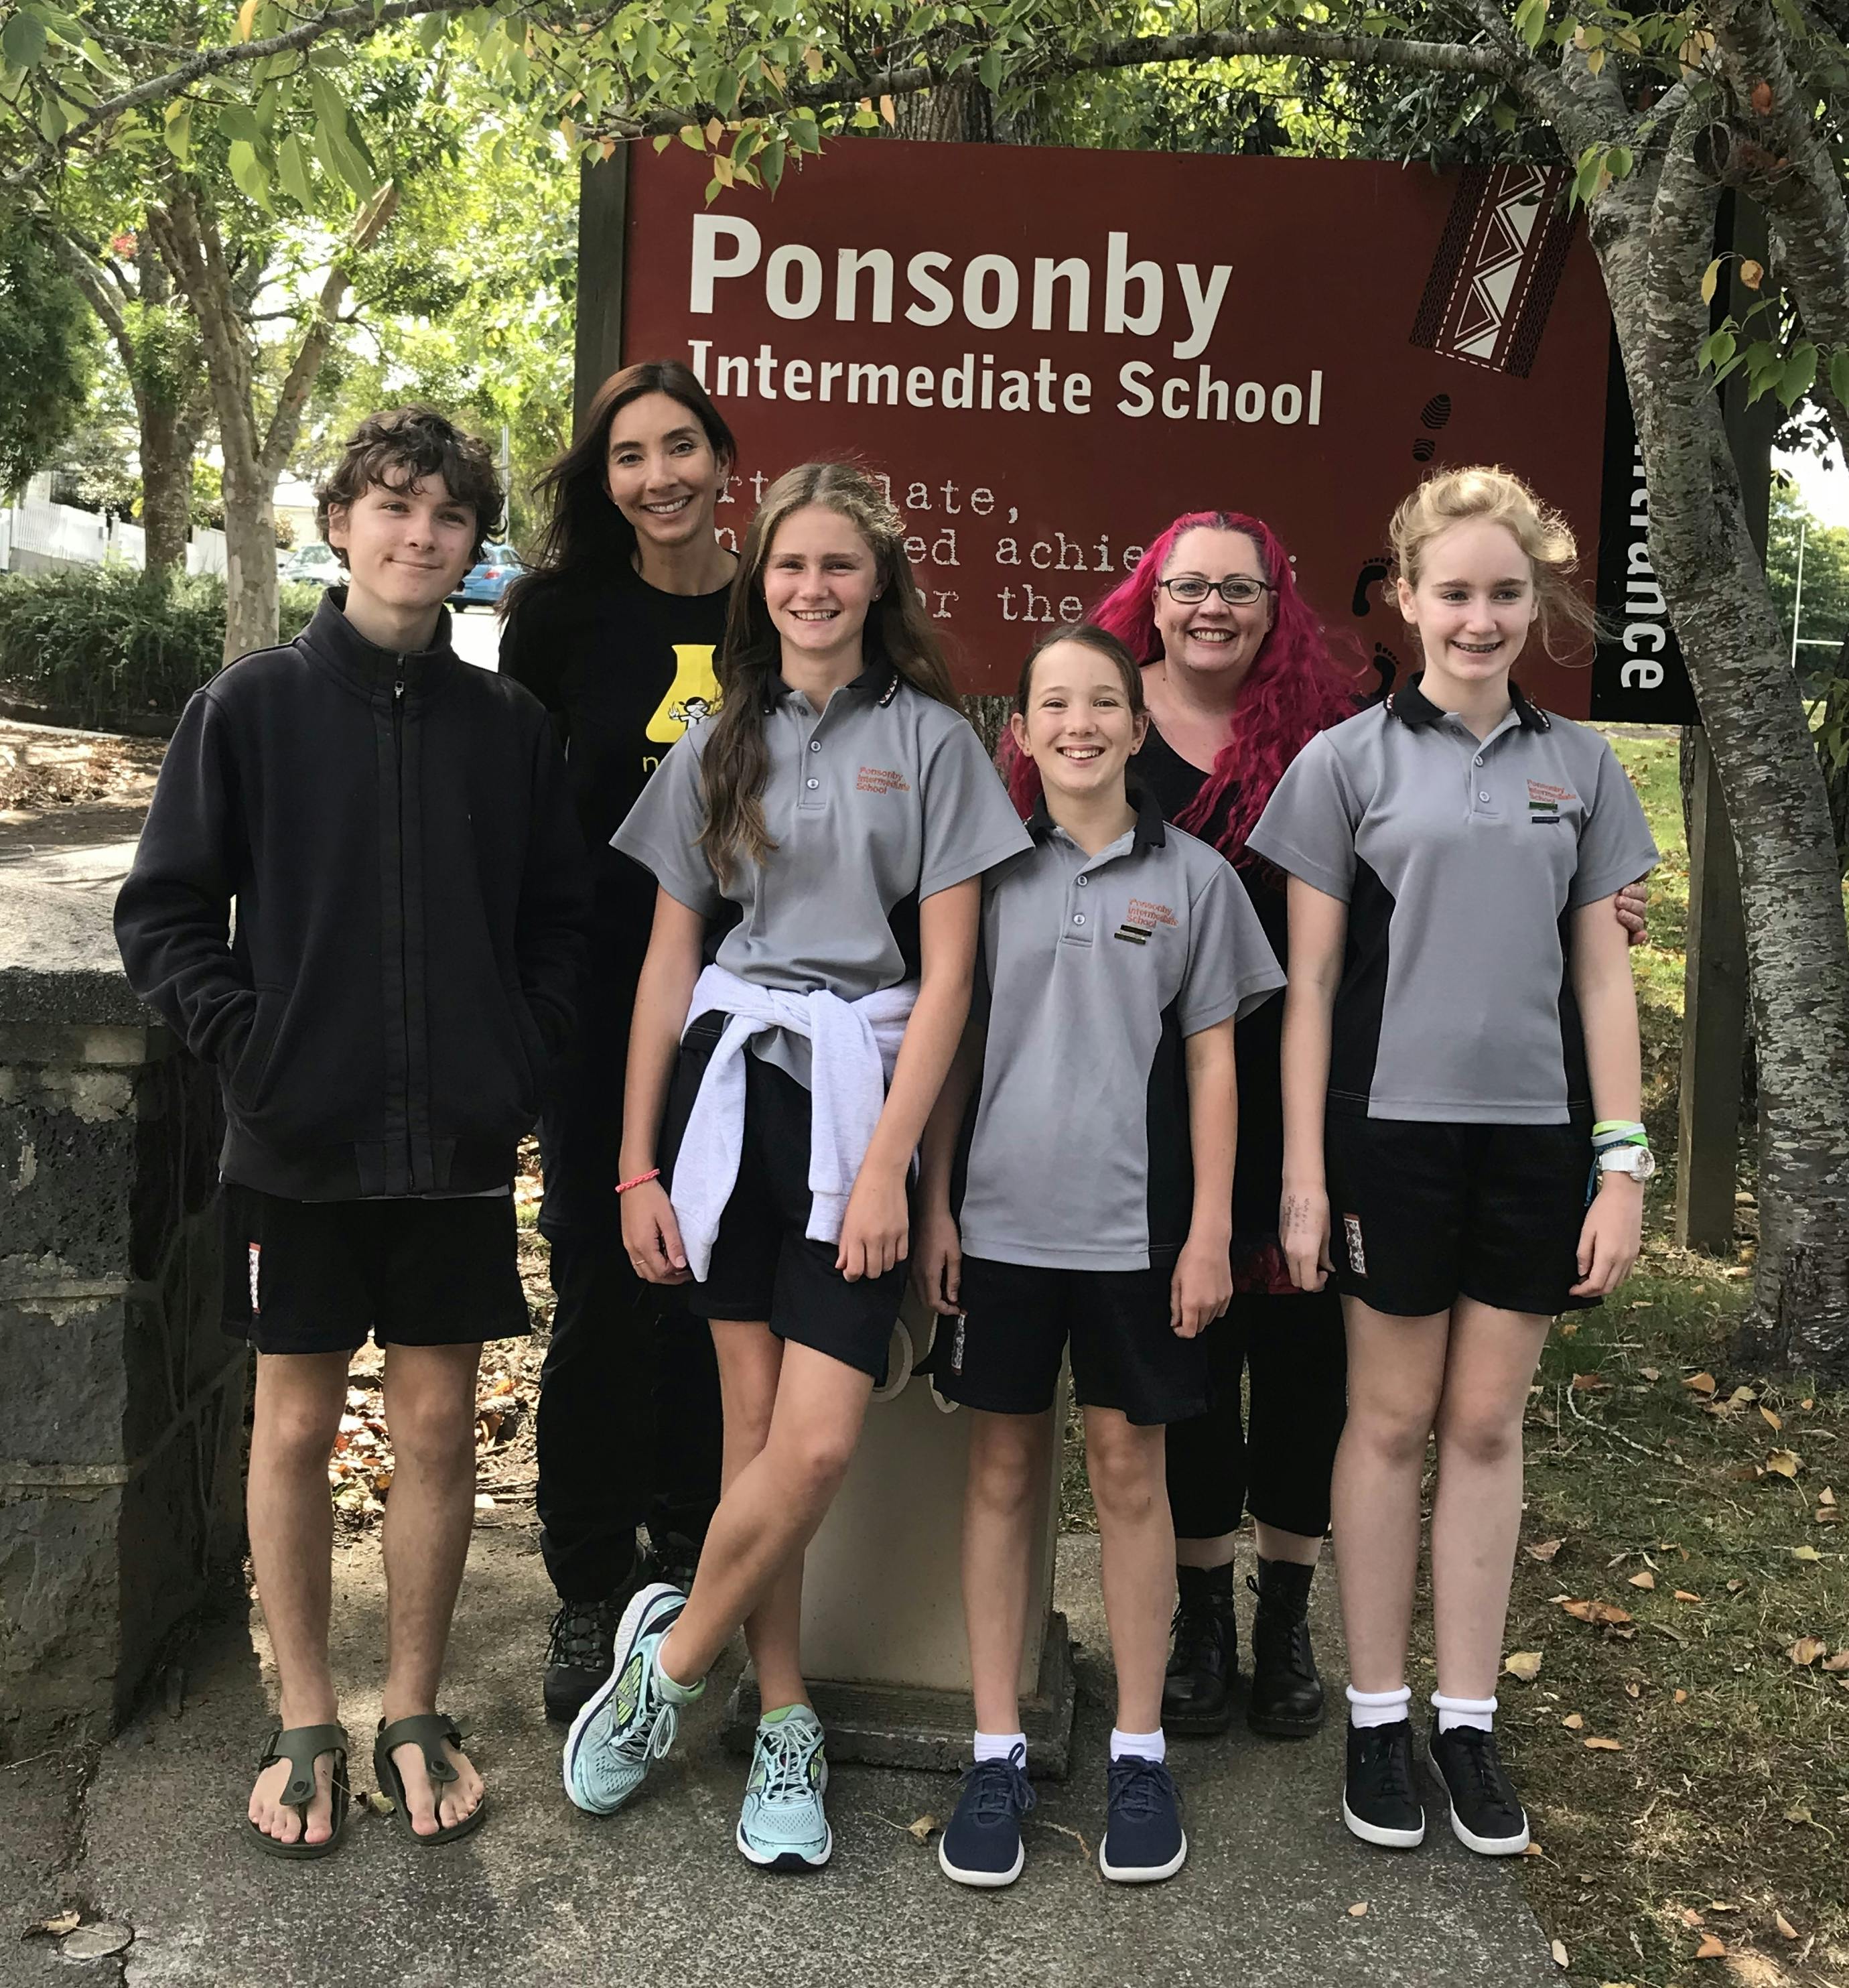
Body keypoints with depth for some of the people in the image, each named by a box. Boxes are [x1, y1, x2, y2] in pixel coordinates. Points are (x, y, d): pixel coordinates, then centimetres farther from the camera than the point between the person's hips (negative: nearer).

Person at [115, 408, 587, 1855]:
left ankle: (415, 1717, 26)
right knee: (296, 1425, 9)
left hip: (460, 1144, 2)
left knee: (438, 1424, 9)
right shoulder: (253, 705, -2)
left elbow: (560, 920, 10)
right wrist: (252, 1045, -10)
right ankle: (307, 1727, 26)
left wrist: (523, 1061, -1)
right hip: (298, 1146, -1)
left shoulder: (510, 725, 3)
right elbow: (164, 912, -1)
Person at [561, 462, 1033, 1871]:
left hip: (859, 1097, -2)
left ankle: (669, 1659, 15)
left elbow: (948, 974, -2)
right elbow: (668, 962, 11)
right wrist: (638, 1165, 6)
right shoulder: (720, 745, 12)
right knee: (757, 1427, 4)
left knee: (817, 1445, -10)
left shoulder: (930, 738, 3)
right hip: (727, 1085, 2)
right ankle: (785, 1724, 21)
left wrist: (887, 1166, -10)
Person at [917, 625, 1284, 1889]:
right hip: (1000, 1218, 1)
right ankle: (998, 1750, 19)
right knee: (1003, 1472, 8)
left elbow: (1213, 1064, 3)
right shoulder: (986, 870, 5)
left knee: (1130, 1470, 7)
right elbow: (953, 1049, 7)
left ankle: (1140, 1750, 21)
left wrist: (1211, 1229, -2)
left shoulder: (1192, 877, 2)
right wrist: (933, 1205, 2)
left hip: (1135, 1225, -1)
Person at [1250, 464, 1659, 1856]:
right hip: (1396, 1130, -2)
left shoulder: (1579, 767, 7)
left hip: (1535, 1134, 2)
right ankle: (1378, 1715, 21)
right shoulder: (1348, 762, -1)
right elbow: (1311, 979, -2)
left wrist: (1622, 1158, 2)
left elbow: (1602, 970, 8)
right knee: (1393, 1422, 7)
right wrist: (1303, 1174, -6)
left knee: (1488, 1426, 10)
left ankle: (1469, 1718, 22)